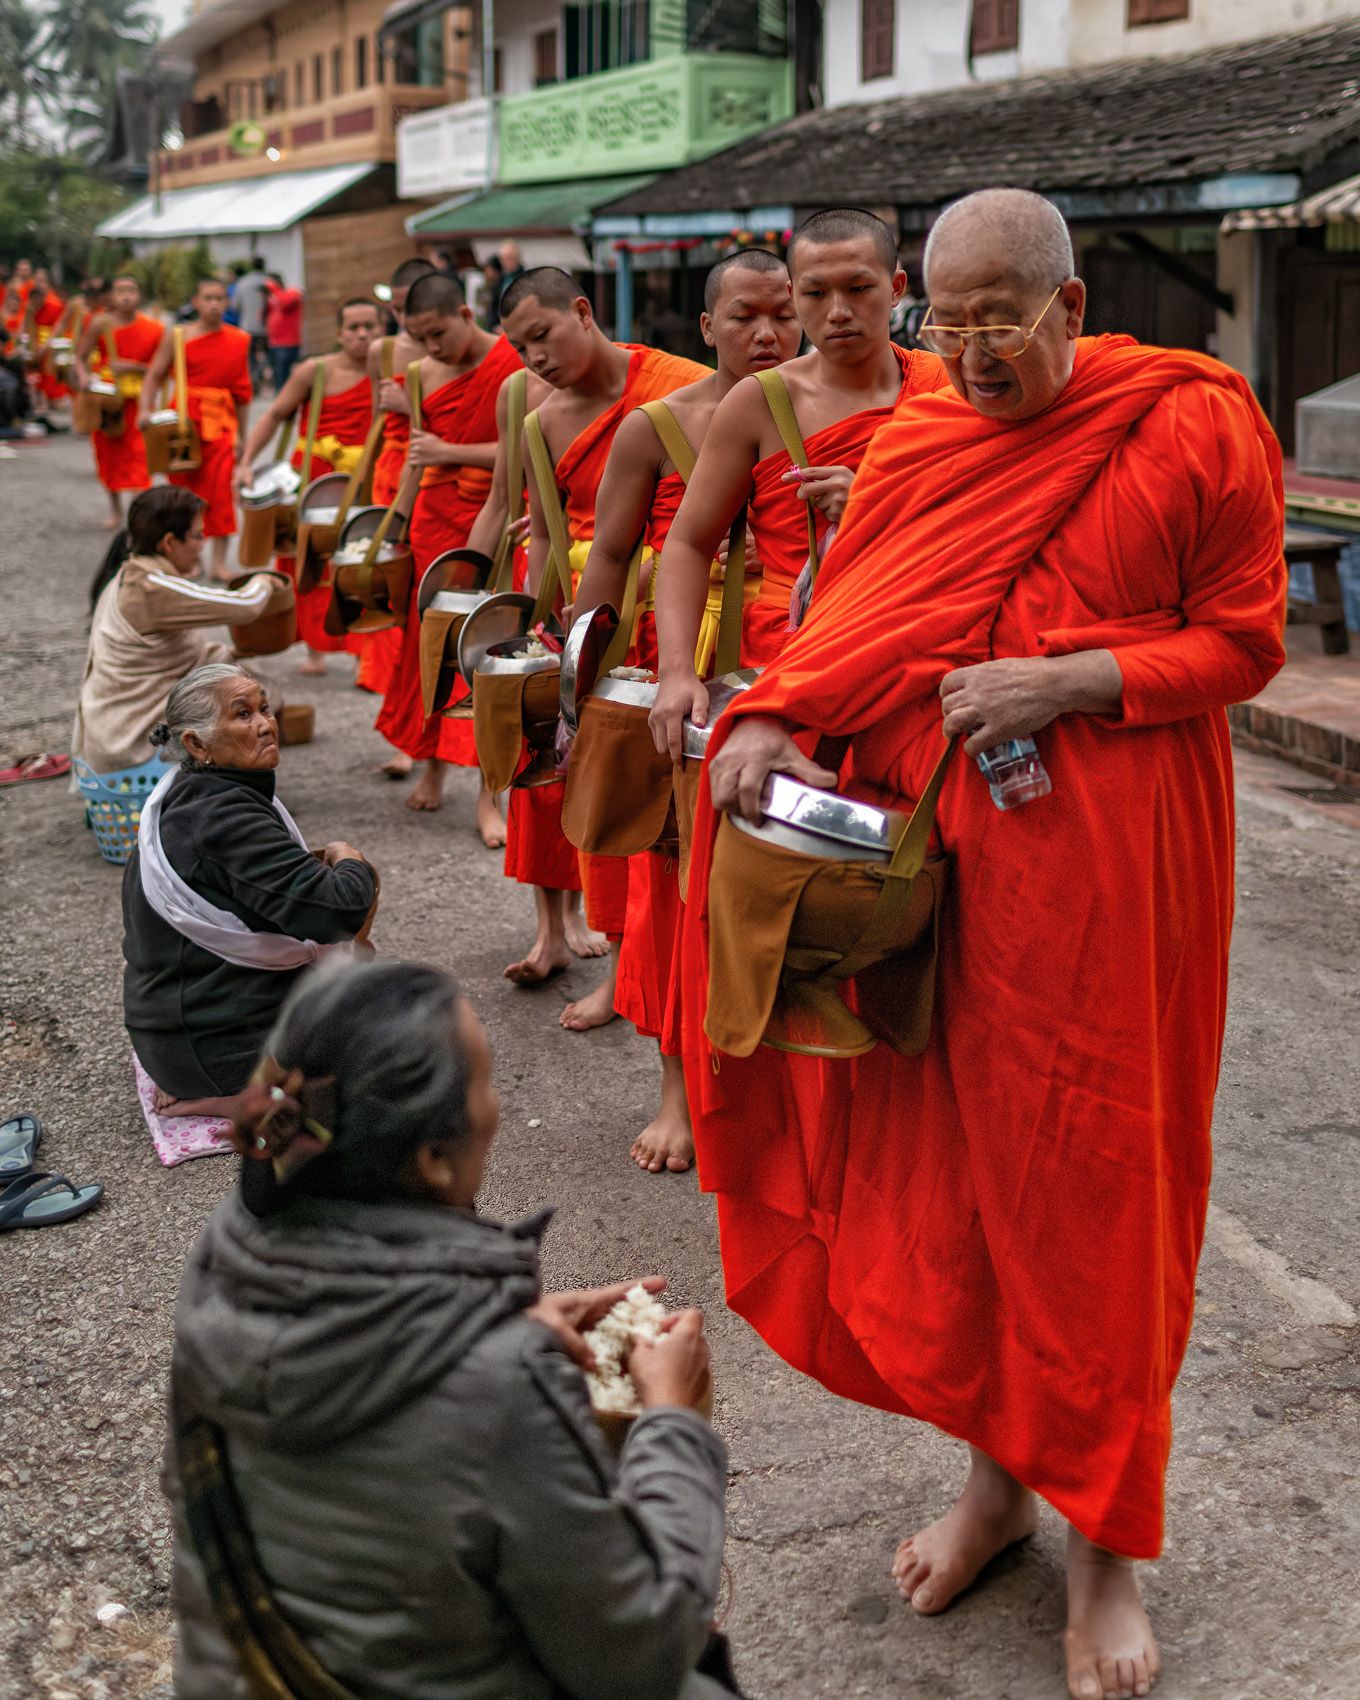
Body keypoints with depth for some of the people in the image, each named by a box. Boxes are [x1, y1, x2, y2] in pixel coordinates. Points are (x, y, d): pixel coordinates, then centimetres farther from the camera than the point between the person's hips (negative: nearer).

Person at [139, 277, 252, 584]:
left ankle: (219, 561, -4)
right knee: (185, 486, 5)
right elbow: (154, 375, 0)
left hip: (222, 422, 1)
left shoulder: (239, 340, 7)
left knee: (221, 488, -8)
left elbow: (242, 390, 12)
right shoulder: (178, 337, 0)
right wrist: (146, 409, -15)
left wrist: (241, 434, 13)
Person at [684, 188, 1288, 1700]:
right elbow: (846, 633, 7)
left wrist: (1064, 683, -17)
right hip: (924, 851, 4)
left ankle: (1105, 1539, 23)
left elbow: (1243, 644, -4)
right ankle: (995, 1472, 33)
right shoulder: (914, 447, 6)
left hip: (1105, 866, -4)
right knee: (937, 1163, 10)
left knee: (1090, 1184, 4)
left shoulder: (1195, 426, -5)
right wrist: (769, 721, -13)